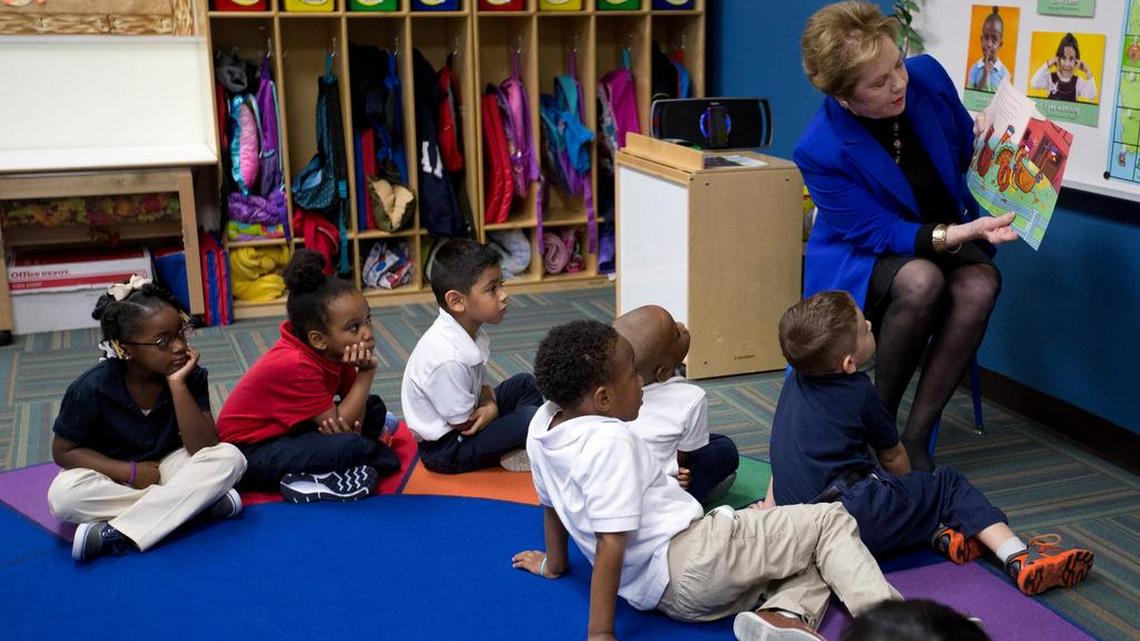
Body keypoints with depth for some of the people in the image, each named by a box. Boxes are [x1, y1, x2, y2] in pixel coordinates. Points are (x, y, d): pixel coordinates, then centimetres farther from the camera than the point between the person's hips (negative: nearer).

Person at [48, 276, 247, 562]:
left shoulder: (191, 375, -14)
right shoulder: (92, 388, -19)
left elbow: (204, 449, -21)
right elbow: (64, 451, -7)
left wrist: (177, 384, -29)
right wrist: (130, 472, -19)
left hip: (168, 466, 1)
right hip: (114, 477, -1)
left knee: (229, 458, -26)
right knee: (64, 494, -34)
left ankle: (118, 534, -29)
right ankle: (196, 499, -24)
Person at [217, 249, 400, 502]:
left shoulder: (334, 351, -6)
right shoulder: (296, 366, -29)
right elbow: (340, 427, -23)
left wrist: (353, 424, -27)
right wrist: (367, 374, -23)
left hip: (290, 432, 9)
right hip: (250, 453, -9)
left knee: (374, 408, 7)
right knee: (350, 446, -30)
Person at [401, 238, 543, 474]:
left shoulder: (471, 331, -5)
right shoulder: (449, 358, -32)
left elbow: (480, 385, 9)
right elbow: (465, 424, -22)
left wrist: (490, 404, -11)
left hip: (465, 420, 10)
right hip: (445, 449, -10)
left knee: (525, 383, 11)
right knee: (529, 418, -24)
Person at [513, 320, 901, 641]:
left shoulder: (543, 424, 7)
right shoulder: (611, 442, -18)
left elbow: (550, 503, 21)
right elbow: (611, 540, -22)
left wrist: (555, 563, 36)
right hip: (690, 559, -9)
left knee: (812, 565, 16)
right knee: (831, 521, 2)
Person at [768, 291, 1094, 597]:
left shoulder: (794, 381, 14)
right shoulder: (859, 392, -5)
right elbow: (893, 458, 11)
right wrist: (906, 486, 31)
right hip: (855, 519, -7)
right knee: (948, 484, 7)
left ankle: (937, 532, 5)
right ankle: (1019, 559, -5)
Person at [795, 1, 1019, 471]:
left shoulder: (927, 76, -11)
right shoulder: (820, 150, -24)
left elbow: (966, 148, 8)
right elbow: (878, 234, -22)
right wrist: (961, 234, -34)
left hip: (948, 236, 4)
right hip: (857, 259, -4)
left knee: (980, 284, -29)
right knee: (921, 280, -37)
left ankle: (916, 435, -20)